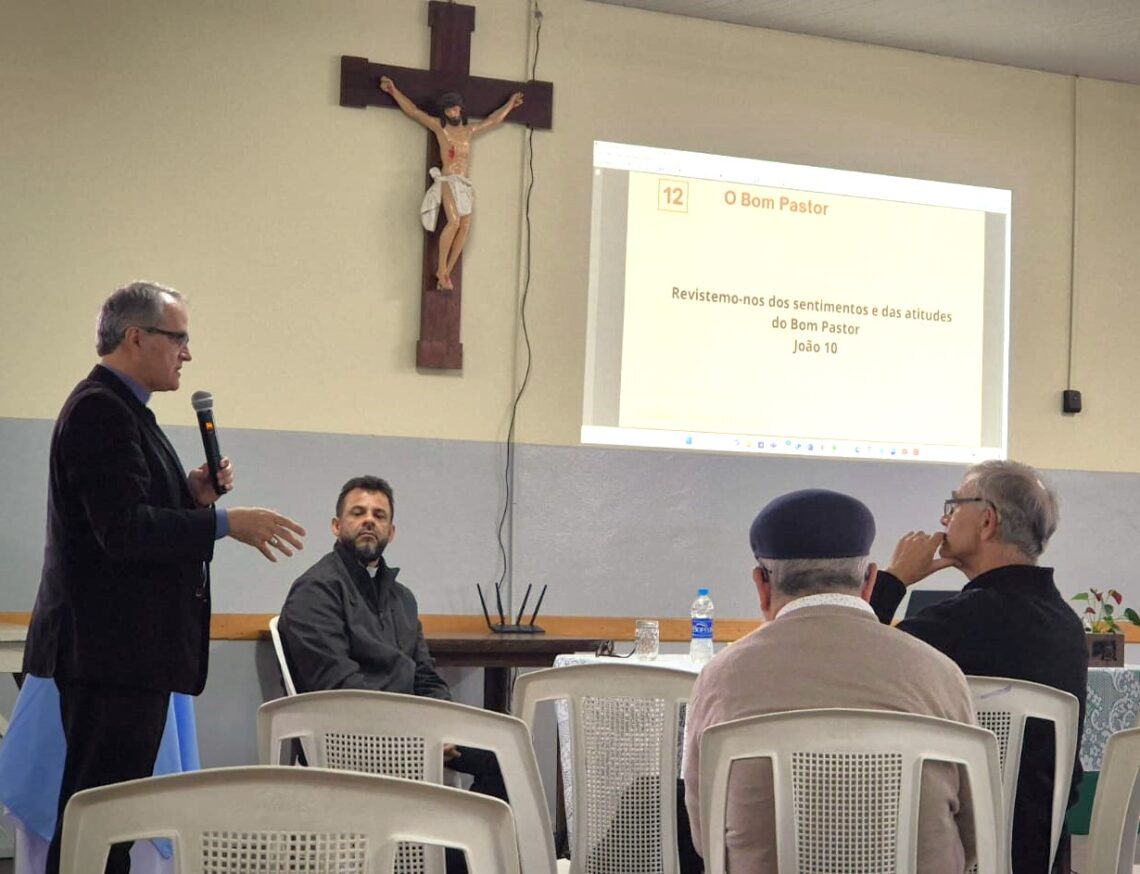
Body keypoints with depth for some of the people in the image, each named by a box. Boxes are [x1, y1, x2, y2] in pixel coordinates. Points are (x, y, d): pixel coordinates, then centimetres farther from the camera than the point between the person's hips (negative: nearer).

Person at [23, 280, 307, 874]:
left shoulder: (118, 408, 19)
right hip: (112, 649, -11)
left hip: (129, 649, 11)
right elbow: (123, 530, -23)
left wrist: (192, 494, 5)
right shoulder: (100, 411, -14)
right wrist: (226, 522, -22)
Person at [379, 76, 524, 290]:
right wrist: (393, 91, 5)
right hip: (448, 180, -5)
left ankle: (447, 271, -9)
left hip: (465, 184, 5)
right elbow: (413, 111, 8)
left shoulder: (470, 130, 20)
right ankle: (441, 269, -16)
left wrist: (510, 104, 43)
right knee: (454, 221, -24)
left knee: (465, 226, -11)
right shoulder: (439, 127, 8)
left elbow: (493, 120, 34)